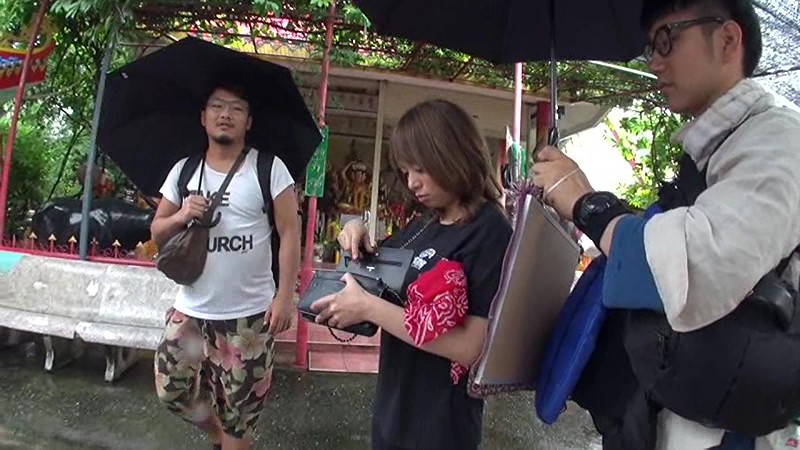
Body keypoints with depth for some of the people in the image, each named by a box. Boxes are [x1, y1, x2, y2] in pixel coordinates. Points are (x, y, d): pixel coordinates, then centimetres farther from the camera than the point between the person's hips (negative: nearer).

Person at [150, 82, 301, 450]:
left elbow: (289, 232, -9)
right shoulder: (183, 170, 5)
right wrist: (180, 217, -13)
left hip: (249, 315, -4)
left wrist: (285, 296, -15)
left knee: (238, 411, 10)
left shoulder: (269, 168, -7)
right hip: (190, 310, 4)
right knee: (172, 390, 16)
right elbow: (157, 232, 10)